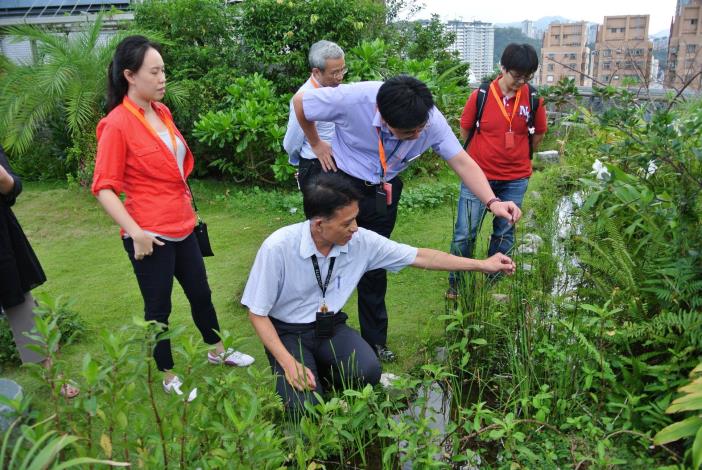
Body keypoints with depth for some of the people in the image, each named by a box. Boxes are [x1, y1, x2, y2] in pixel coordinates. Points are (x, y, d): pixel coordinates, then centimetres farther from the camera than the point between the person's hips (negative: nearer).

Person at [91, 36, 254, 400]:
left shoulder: (161, 111, 5)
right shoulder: (117, 124, -15)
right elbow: (103, 187, -15)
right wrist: (135, 232, -23)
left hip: (182, 226, 7)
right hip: (150, 236, -7)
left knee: (200, 292, 20)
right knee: (158, 308, 9)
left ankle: (217, 351, 41)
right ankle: (168, 377, 29)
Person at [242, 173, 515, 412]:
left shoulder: (360, 241, -15)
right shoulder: (278, 248, -25)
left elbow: (420, 257, -6)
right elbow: (257, 312, -14)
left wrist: (482, 265, -3)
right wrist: (287, 362, -23)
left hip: (330, 325, 3)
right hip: (287, 331, -3)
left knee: (368, 372, -24)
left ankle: (320, 373, 8)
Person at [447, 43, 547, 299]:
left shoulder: (533, 98, -5)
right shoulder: (480, 95, -9)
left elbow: (538, 134, 10)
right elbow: (465, 130, 4)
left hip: (515, 179, 2)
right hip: (479, 173, -2)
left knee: (505, 233, 12)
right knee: (464, 232, -1)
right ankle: (456, 284, 16)